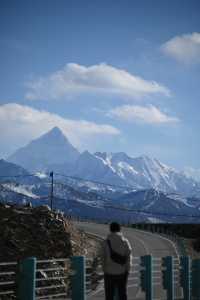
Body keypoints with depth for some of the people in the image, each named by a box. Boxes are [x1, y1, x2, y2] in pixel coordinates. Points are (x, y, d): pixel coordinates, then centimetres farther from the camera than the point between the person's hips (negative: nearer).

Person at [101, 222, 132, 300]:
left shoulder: (106, 242, -7)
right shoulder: (125, 242, -3)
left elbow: (103, 258, -5)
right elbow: (128, 257, -6)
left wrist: (104, 271, 5)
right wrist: (127, 271, -2)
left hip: (109, 273, -1)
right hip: (122, 272, 1)